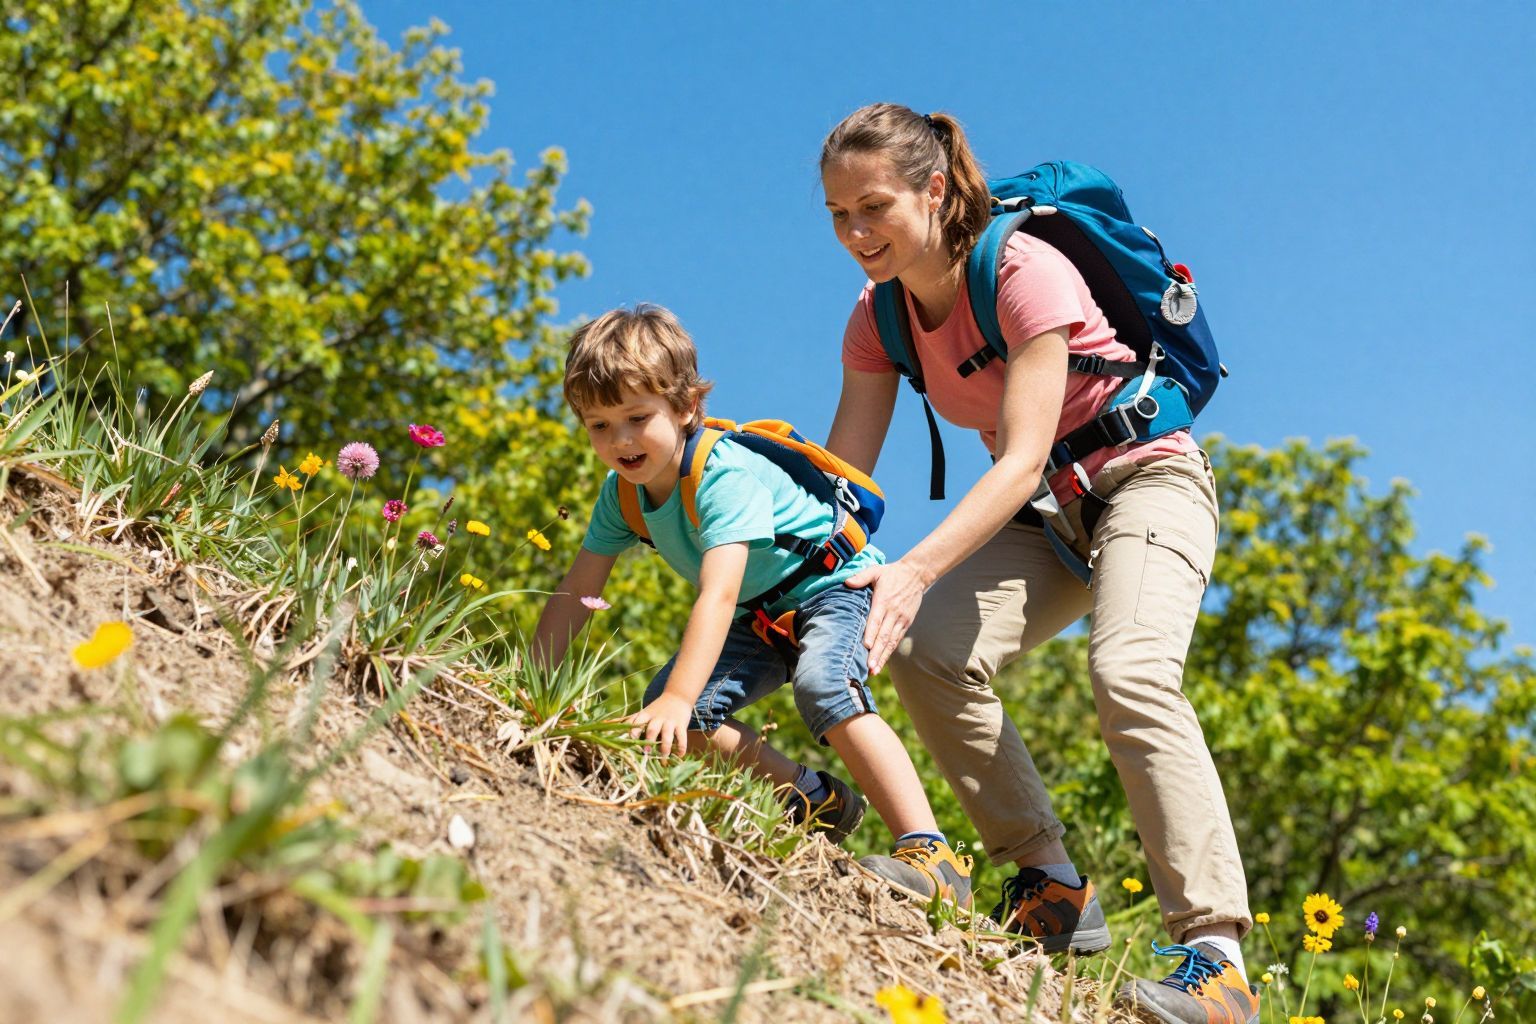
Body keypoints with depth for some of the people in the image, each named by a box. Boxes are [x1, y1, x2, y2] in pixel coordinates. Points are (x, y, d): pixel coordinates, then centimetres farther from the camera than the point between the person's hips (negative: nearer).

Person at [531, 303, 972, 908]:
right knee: (676, 712, -9)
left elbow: (718, 594, -44)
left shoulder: (725, 475, -32)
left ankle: (933, 856, -37)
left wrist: (678, 698, -53)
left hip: (835, 586, -8)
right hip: (762, 614, 8)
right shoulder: (622, 493, -9)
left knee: (824, 688, -36)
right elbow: (577, 593, -4)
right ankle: (815, 800, 7)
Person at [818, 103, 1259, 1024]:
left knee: (1130, 672, -33)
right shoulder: (880, 318, -2)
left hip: (1145, 477, -6)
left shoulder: (1026, 274, -22)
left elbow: (1022, 461, -31)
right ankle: (1054, 892, -9)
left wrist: (915, 569, -44)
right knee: (926, 651, -20)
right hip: (1045, 514, 6)